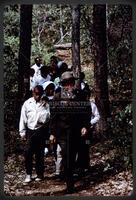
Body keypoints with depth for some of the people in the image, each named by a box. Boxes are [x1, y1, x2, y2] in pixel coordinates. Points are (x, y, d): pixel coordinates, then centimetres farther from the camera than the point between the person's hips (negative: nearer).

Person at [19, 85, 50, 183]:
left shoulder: (45, 104, 0)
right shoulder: (27, 103, 2)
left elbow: (46, 118, -8)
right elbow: (23, 118, 6)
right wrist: (22, 132, 5)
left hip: (41, 131, -1)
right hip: (30, 131, 1)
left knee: (39, 153, 5)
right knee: (28, 152, -7)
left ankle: (39, 174, 17)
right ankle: (28, 174, 5)